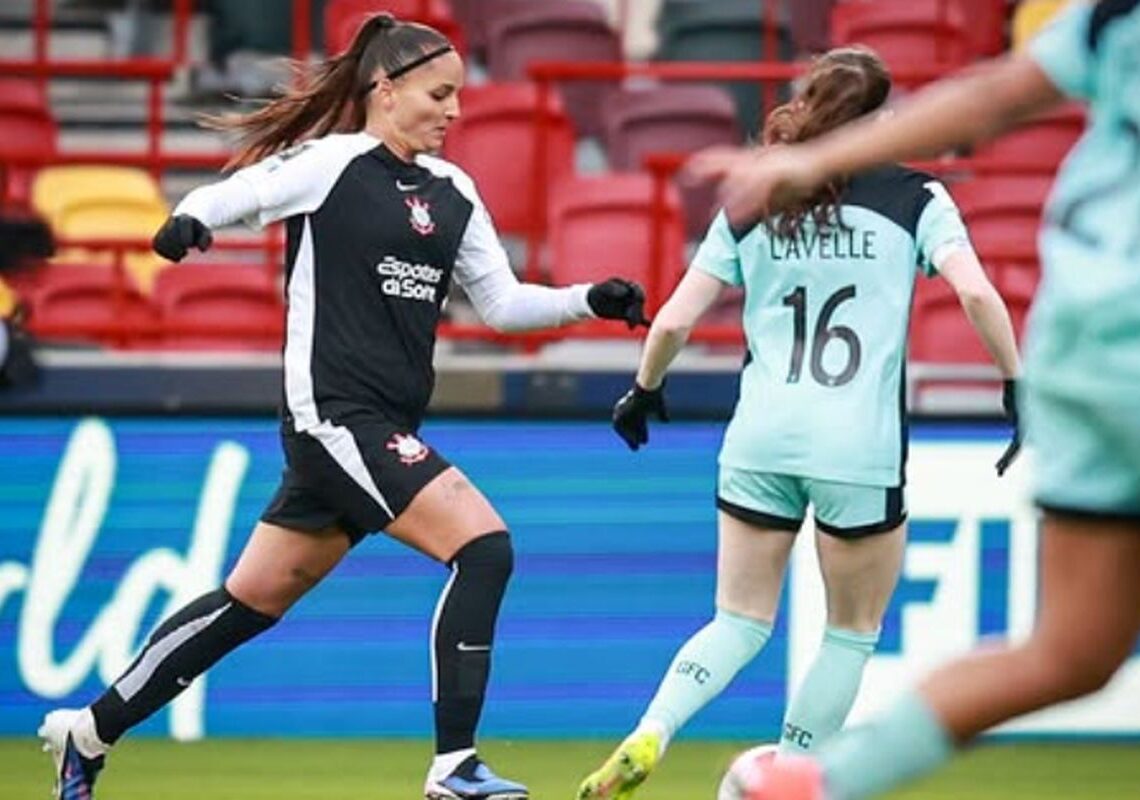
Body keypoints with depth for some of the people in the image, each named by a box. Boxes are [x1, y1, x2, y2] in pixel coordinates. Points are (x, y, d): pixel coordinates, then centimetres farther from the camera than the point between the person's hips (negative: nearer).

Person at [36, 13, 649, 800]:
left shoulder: (452, 192, 13)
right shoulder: (330, 164, -8)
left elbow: (502, 302, 18)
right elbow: (225, 198, -12)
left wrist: (589, 300, 5)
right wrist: (188, 223, -34)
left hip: (385, 427, 8)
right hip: (335, 413, -8)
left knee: (253, 600, 14)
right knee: (484, 545, -18)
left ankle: (92, 731, 25)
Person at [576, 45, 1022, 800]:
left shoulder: (751, 204, 8)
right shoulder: (915, 197, 1)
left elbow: (674, 320, 7)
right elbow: (977, 293, -13)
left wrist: (644, 390, 24)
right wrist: (1018, 386, -3)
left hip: (760, 440, 3)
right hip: (861, 448, -3)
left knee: (741, 622, 13)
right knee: (853, 631, 15)